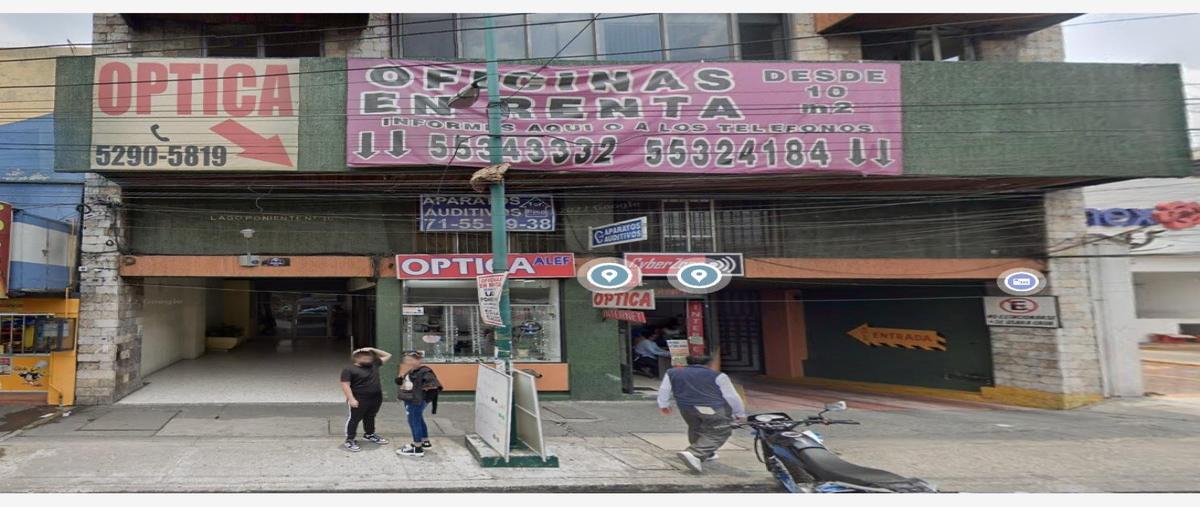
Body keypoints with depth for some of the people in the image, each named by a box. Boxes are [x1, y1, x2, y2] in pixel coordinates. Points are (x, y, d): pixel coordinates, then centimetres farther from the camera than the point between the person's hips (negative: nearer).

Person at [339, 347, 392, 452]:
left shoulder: (374, 364, 6)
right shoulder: (349, 369, -12)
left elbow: (388, 355, 14)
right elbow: (345, 385, -17)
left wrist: (373, 350, 4)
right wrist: (351, 399, -23)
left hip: (376, 398, 7)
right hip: (359, 400, -7)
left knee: (370, 417, 21)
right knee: (354, 419, 0)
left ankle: (369, 435, 37)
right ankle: (349, 440, 7)